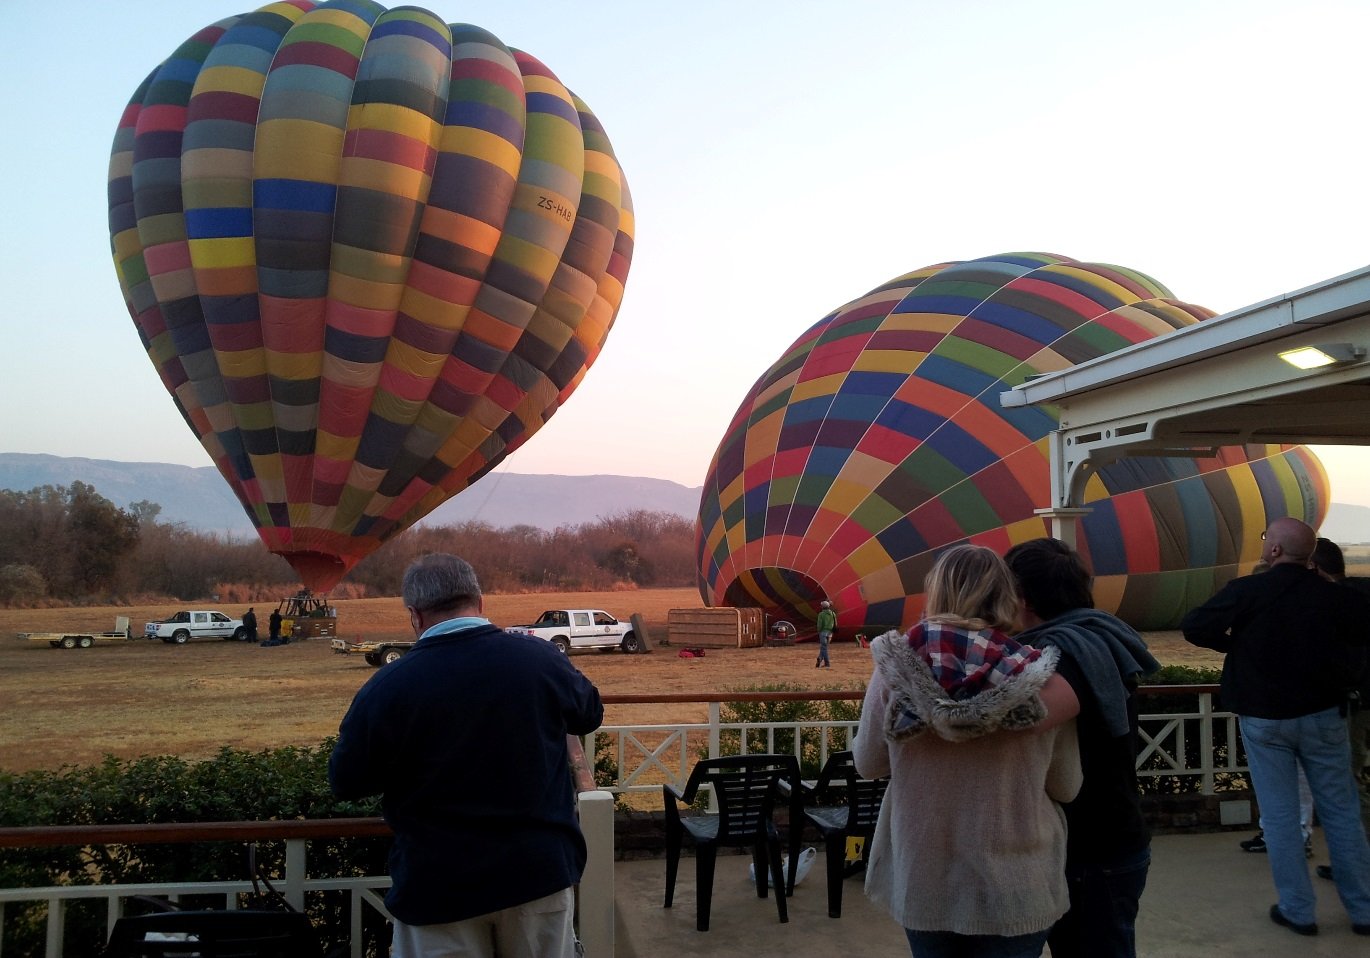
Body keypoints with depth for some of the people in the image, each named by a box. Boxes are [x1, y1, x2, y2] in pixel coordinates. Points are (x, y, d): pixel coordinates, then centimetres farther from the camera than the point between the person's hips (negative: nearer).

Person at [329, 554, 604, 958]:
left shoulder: (386, 688, -17)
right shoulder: (541, 657, -9)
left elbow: (346, 782, -3)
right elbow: (590, 715, 10)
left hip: (438, 886, -2)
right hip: (538, 869, 2)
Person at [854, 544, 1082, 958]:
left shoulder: (895, 667, -13)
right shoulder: (1043, 682, -14)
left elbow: (867, 764, 1)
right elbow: (1066, 788, 0)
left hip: (922, 882, 1)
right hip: (1014, 889, -1)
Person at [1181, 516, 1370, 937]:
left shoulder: (1246, 591, -14)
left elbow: (1194, 627, -15)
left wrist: (1233, 644, 2)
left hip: (1263, 718, -2)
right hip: (1322, 716, 3)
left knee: (1279, 815, 6)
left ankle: (1298, 910, 12)